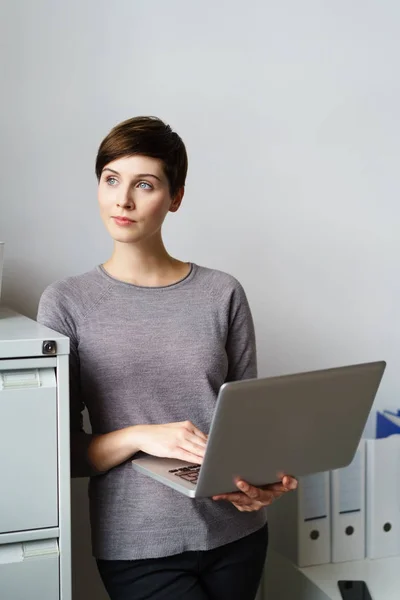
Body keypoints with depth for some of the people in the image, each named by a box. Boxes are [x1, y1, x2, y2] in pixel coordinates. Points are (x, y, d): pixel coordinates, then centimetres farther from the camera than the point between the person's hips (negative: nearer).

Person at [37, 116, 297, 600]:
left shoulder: (223, 294, 0)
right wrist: (141, 437, -20)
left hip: (237, 531, 2)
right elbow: (58, 448, -4)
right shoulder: (67, 303, -4)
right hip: (139, 547, -2)